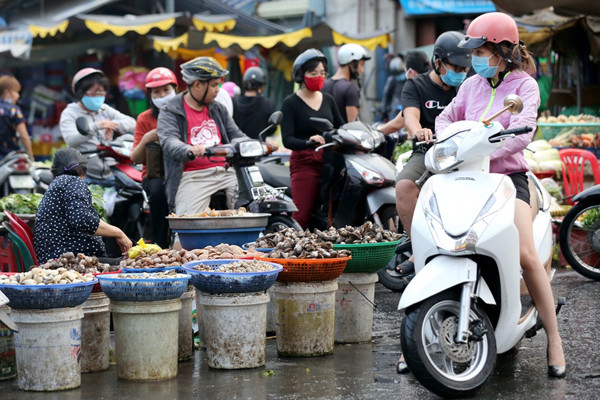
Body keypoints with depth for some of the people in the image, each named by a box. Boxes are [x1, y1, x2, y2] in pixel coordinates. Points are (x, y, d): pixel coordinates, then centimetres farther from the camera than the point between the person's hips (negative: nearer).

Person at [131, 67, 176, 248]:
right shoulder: (145, 119, 9)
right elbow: (136, 159, 5)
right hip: (154, 175, 0)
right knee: (158, 191, -35)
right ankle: (160, 244, -26)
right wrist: (146, 140, -13)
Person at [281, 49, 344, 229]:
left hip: (329, 160, 5)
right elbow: (287, 140, -10)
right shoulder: (291, 103, 1)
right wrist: (309, 142, -29)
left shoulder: (328, 100, 17)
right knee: (301, 216, -15)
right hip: (304, 162, -5)